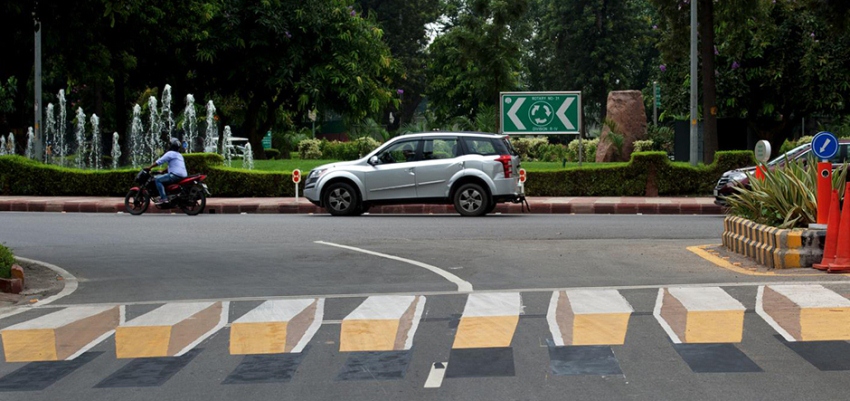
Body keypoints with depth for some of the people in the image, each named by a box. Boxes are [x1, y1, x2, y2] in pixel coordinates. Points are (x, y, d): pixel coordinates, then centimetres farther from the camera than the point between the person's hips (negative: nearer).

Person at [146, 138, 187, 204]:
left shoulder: (170, 153, -4)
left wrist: (149, 167, -3)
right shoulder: (179, 155, 25)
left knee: (158, 179, -11)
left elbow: (159, 161, -9)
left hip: (175, 175, -10)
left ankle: (163, 198, -24)